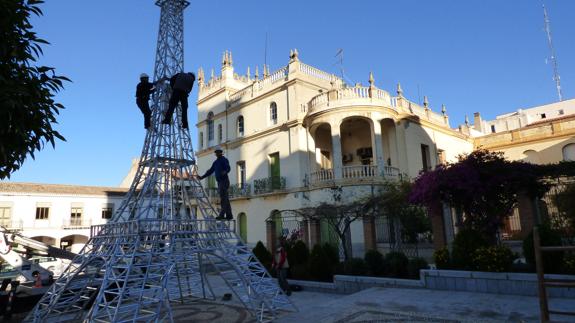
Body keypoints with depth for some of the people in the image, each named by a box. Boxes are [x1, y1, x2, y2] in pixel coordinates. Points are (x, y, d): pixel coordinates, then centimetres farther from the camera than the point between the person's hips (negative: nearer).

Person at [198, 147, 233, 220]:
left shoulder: (224, 160, -4)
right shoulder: (215, 162, 19)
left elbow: (228, 168, -19)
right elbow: (210, 171, 25)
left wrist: (225, 172, -42)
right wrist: (202, 177, 23)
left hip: (224, 181, -8)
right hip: (219, 182, 8)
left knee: (223, 199, -12)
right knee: (225, 200, 7)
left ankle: (221, 215, -15)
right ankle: (229, 215, 9)